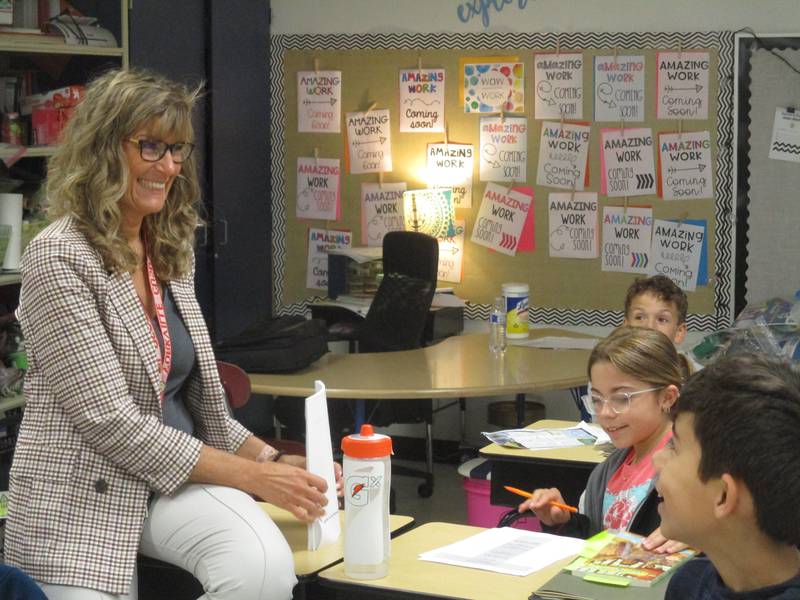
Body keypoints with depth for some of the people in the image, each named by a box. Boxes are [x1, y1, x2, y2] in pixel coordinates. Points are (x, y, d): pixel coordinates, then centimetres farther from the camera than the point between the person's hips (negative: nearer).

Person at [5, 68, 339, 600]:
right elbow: (110, 419, -19)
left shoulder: (173, 252, 10)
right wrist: (253, 477, -17)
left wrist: (274, 459, 1)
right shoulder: (58, 257, -13)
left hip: (180, 471, 6)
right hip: (84, 494, -5)